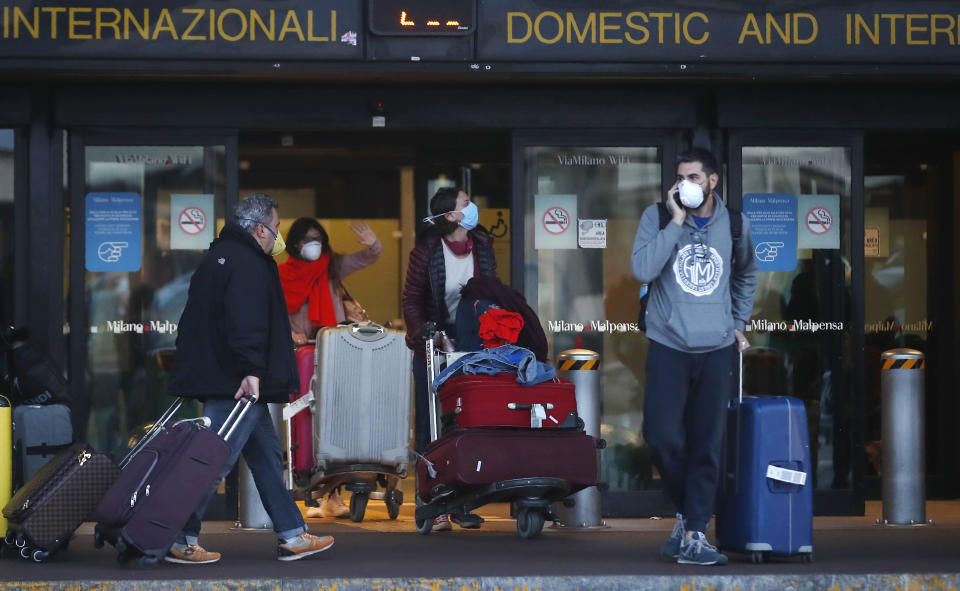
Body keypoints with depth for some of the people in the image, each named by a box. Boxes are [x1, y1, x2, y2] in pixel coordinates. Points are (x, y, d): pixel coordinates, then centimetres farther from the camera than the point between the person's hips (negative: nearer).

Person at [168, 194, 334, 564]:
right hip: (236, 382, -11)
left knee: (266, 454, 14)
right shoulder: (248, 264, -13)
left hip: (217, 377, 11)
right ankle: (181, 540, -6)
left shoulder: (220, 256, 21)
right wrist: (251, 369, -32)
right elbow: (245, 323, -26)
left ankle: (292, 536, 18)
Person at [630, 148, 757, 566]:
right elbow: (642, 269, -19)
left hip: (717, 349, 1)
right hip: (668, 347, -1)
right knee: (663, 437, -9)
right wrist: (676, 221, -17)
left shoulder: (735, 224, 4)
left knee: (706, 446, -1)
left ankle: (693, 535, 5)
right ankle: (687, 511, 16)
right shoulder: (657, 217, -3)